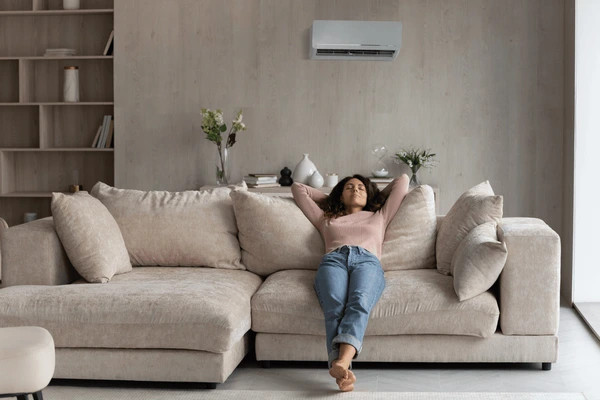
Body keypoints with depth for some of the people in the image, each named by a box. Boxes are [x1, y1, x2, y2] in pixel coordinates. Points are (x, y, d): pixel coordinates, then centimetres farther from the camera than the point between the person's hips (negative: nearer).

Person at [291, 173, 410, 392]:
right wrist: (328, 197, 54)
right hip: (333, 260, 0)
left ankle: (342, 361, -62)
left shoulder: (379, 216, 39)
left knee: (359, 302, -37)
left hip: (368, 261, 0)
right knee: (335, 307, -35)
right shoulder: (326, 218, 40)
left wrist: (379, 195, 54)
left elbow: (402, 180, 43)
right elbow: (298, 188, 49)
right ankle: (344, 372, -57)